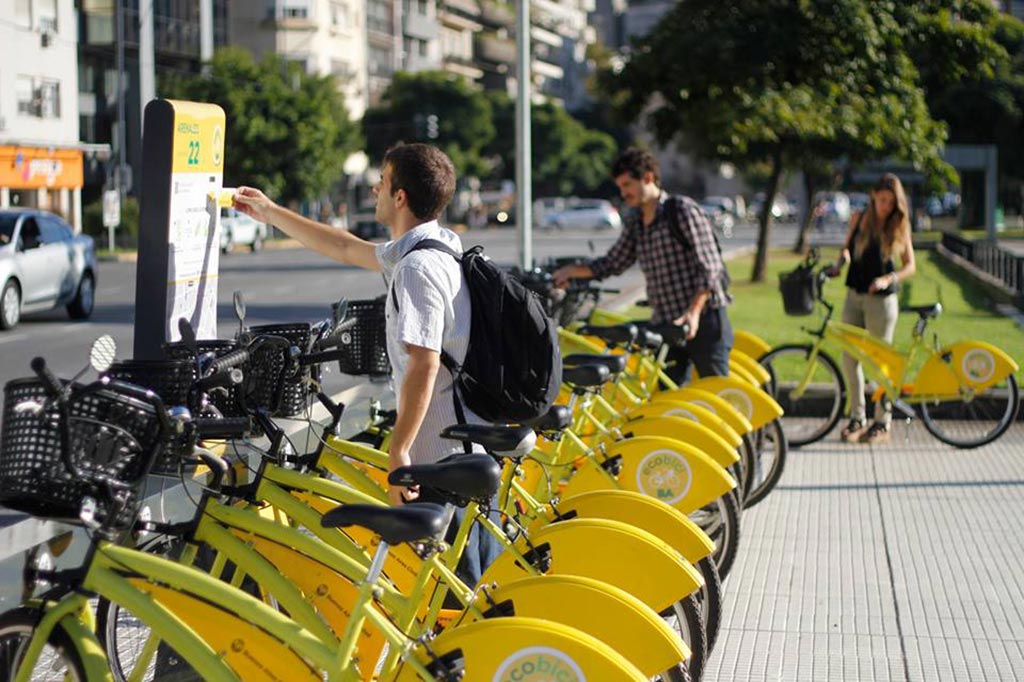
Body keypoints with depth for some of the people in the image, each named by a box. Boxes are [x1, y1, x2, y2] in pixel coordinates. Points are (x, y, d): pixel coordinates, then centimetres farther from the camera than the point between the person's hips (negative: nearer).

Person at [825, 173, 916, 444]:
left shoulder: (899, 226, -5)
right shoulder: (859, 219, 3)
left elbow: (910, 265, -3)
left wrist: (888, 279, -19)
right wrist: (839, 264, -2)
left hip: (881, 300, -4)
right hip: (854, 297, 4)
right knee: (849, 357, 6)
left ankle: (882, 423, 10)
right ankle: (857, 417, 19)